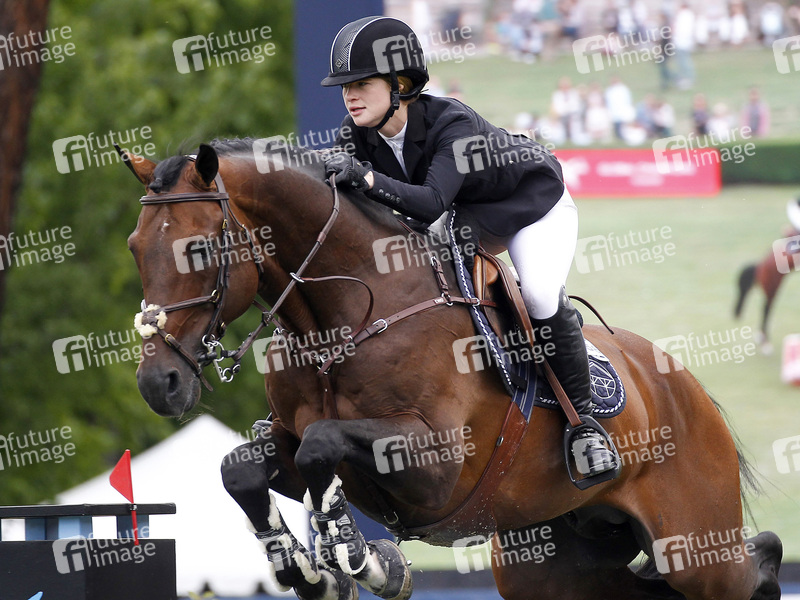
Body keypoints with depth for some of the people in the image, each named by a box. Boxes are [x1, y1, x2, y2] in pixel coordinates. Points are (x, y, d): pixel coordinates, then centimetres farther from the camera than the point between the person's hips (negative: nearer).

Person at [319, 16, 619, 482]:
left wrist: (367, 178, -63)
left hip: (534, 203, -7)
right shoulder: (358, 134, -19)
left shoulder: (453, 125, -39)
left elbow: (431, 203, -52)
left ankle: (583, 418, -13)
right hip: (469, 216, 7)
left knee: (539, 295, -29)